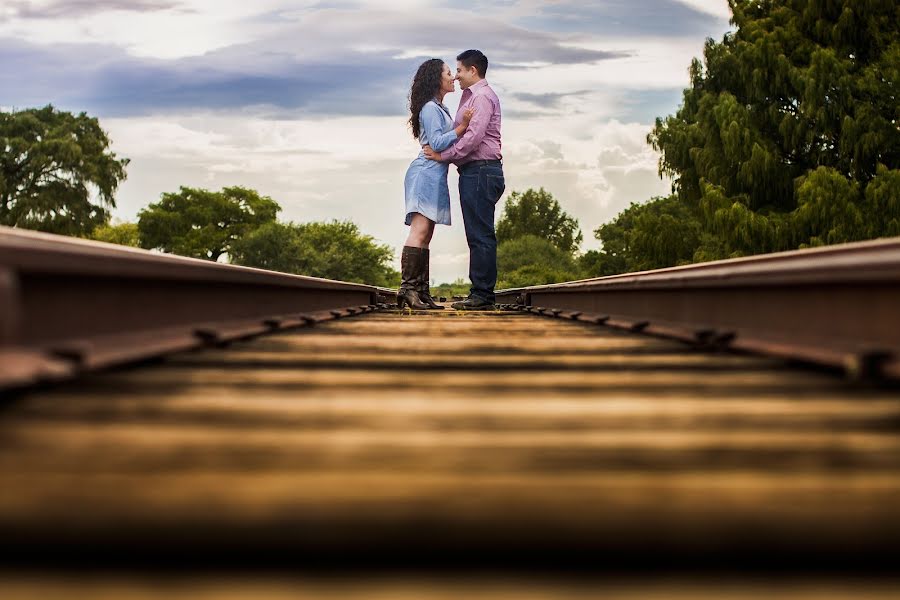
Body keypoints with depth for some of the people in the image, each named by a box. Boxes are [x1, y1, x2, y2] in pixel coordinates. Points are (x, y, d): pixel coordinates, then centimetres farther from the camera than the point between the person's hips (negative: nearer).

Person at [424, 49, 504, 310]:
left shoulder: (482, 96, -9)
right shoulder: (471, 97, 23)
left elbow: (474, 136, -19)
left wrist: (444, 155, -14)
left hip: (480, 171, -10)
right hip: (475, 173, 10)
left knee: (480, 235, -10)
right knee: (479, 235, 9)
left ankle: (482, 295, -10)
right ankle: (481, 294, 11)